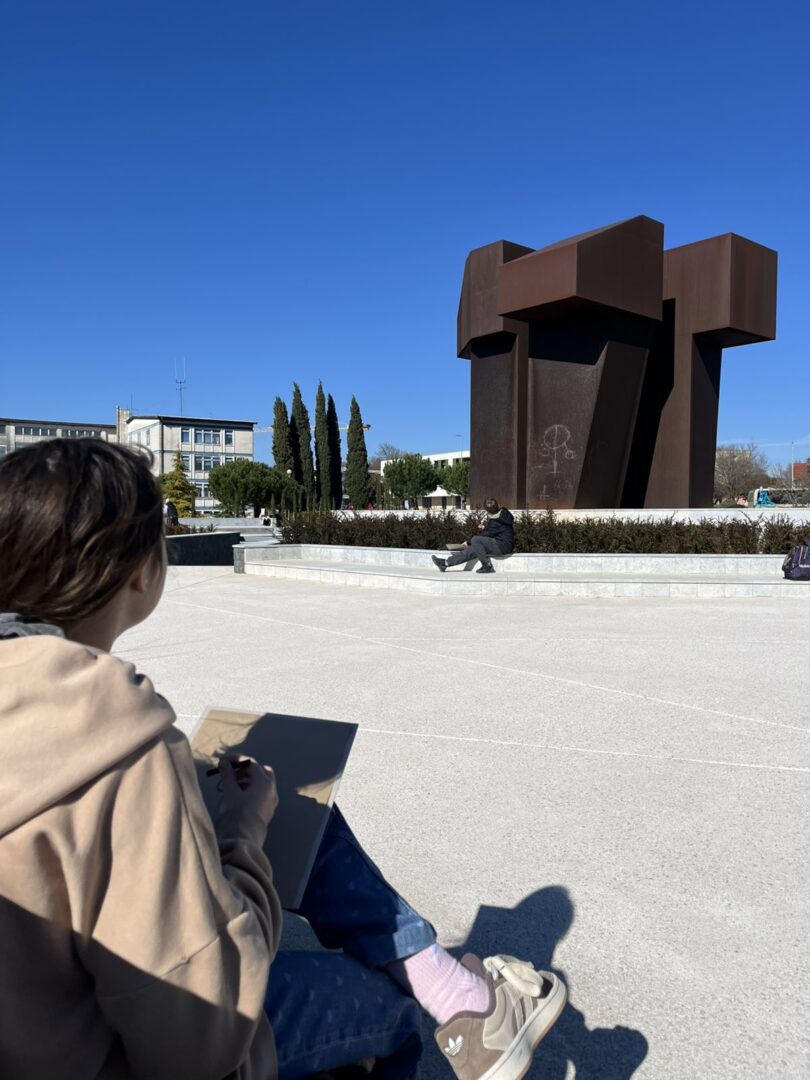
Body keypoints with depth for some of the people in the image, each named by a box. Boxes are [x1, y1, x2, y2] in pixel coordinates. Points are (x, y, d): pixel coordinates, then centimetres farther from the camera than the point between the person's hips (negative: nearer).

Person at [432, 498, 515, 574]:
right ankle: (446, 563, 2)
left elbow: (485, 535, -13)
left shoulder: (496, 522, -22)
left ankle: (488, 566, -17)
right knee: (471, 549, 2)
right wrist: (486, 527, 8)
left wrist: (468, 542, -1)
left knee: (475, 540, -24)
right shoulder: (503, 513, 5)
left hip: (502, 546, -10)